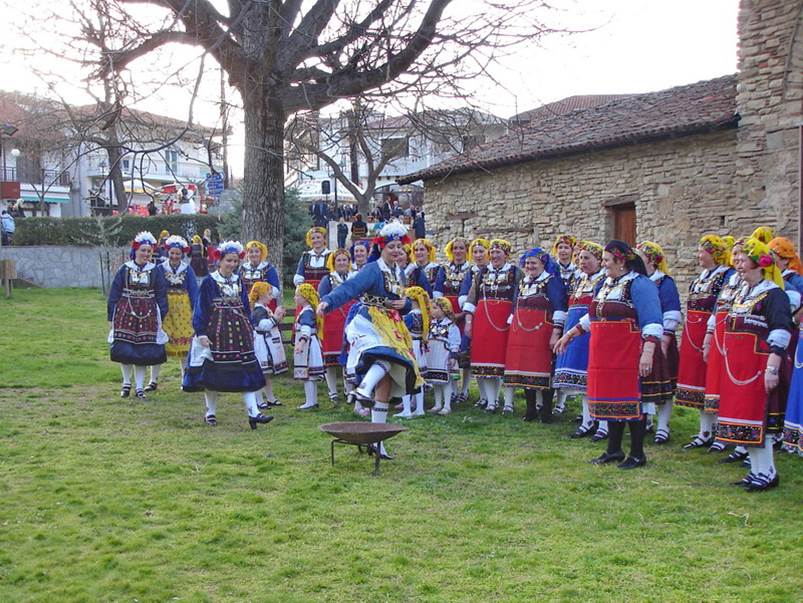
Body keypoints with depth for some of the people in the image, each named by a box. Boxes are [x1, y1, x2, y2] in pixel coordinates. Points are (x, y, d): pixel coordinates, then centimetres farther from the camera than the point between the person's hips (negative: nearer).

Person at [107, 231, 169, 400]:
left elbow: (161, 295, 6)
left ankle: (140, 387, 10)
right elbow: (114, 294, 3)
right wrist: (111, 317, 1)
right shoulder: (124, 269, 1)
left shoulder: (156, 271, 3)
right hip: (125, 313, 0)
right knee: (124, 350, 1)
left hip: (147, 315, 0)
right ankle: (126, 383, 22)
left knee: (143, 351, 0)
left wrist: (161, 317, 2)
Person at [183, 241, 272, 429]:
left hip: (239, 331, 4)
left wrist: (249, 329, 14)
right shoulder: (209, 282, -3)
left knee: (247, 371, -4)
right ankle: (211, 413, 18)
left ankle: (253, 413, -8)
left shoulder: (238, 281, 12)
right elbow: (201, 309, -5)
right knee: (212, 372, 3)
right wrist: (201, 333, -12)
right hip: (216, 332, -4)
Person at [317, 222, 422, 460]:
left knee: (385, 385, 2)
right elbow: (350, 287, -26)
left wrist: (405, 304, -2)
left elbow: (405, 304, 24)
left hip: (391, 330, 6)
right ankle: (364, 389, -54)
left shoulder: (399, 274, 15)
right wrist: (328, 301, -44)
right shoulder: (373, 270, -10)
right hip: (370, 326, -6)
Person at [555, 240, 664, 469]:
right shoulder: (604, 283, 15)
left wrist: (648, 352, -27)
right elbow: (593, 317, 26)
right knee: (610, 400, 13)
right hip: (605, 356, 8)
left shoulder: (640, 284, -11)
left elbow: (652, 322, -18)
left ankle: (637, 454, 9)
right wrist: (570, 334, 26)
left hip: (629, 356, -8)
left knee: (632, 401, -1)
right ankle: (614, 450, 23)